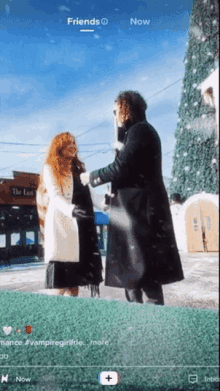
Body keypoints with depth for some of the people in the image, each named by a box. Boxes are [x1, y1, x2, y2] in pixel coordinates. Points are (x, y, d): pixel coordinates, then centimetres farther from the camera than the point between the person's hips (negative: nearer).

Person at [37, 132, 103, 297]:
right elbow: (54, 196, -12)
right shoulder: (50, 168, 3)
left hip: (80, 227, 6)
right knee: (61, 283, -8)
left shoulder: (78, 169, 24)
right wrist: (71, 209, -29)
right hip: (61, 225, -6)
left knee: (75, 276, 5)